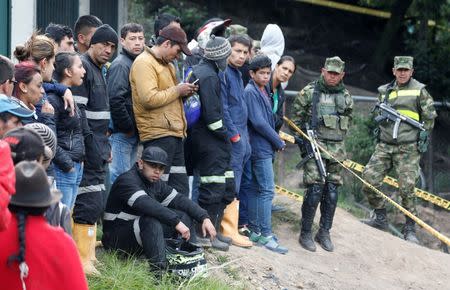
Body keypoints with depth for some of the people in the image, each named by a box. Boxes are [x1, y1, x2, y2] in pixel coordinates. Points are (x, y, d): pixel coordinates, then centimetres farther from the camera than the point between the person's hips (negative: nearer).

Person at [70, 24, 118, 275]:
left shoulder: (98, 70, 19)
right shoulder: (82, 67, -13)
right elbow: (78, 111, -19)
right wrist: (92, 145, -19)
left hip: (98, 149, 10)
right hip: (87, 149, -10)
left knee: (97, 202, 13)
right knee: (89, 203, -10)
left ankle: (89, 254, 20)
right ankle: (82, 261, -7)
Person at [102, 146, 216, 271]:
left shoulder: (157, 184, 10)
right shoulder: (127, 180, -18)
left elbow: (180, 200, 3)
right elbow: (147, 205, -34)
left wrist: (204, 218, -12)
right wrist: (176, 222, -40)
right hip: (116, 237, -8)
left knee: (183, 214, -3)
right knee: (151, 221, -36)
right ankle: (159, 268, -43)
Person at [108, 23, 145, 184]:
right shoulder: (120, 65, -12)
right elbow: (115, 100, -22)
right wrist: (128, 128, -16)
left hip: (133, 133, 9)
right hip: (121, 134, -9)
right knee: (120, 176, -8)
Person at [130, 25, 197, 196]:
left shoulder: (167, 64, 20)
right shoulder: (144, 63, -11)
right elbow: (149, 98, -23)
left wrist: (184, 93, 10)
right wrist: (177, 90, -13)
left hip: (174, 133, 10)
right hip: (158, 134, -10)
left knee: (181, 188, 10)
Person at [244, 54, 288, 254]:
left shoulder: (263, 91, 14)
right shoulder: (250, 92, -14)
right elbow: (258, 123, -19)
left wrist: (276, 141, 7)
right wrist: (279, 143, -11)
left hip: (264, 148, 9)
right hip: (261, 148, -9)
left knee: (255, 189, 12)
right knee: (267, 190, -9)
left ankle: (254, 230, 18)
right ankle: (265, 235, -7)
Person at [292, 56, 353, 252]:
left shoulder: (346, 96, 12)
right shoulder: (309, 92, -1)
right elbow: (296, 118, 4)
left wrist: (339, 138, 13)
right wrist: (303, 138, -3)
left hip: (336, 148, 5)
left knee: (332, 192, 5)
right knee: (314, 190, -11)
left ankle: (324, 233, 16)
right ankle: (305, 234, -1)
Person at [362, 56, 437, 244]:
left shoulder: (419, 90, 2)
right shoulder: (384, 91, 14)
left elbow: (429, 117, 5)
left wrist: (424, 136, 0)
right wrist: (380, 115, 9)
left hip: (408, 148, -5)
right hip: (384, 145, 5)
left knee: (407, 187, -8)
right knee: (369, 178, -5)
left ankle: (410, 229, 5)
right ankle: (380, 218, 12)